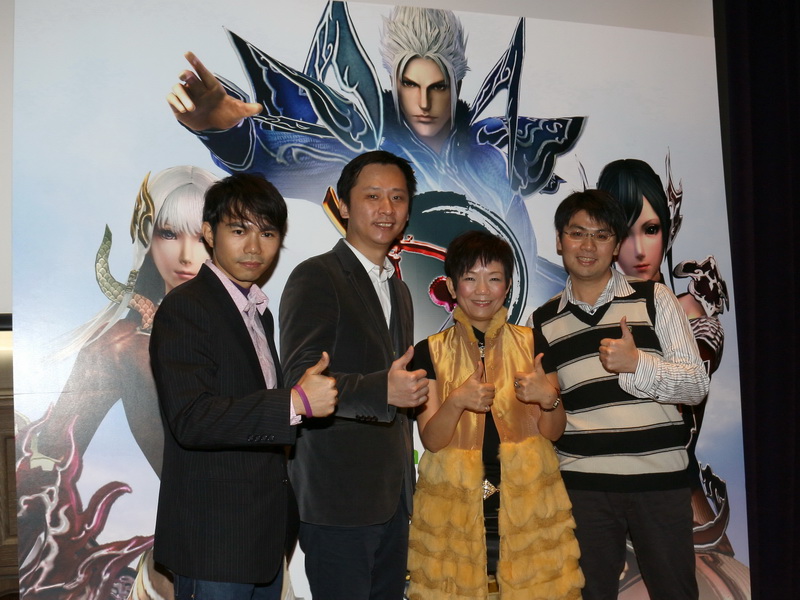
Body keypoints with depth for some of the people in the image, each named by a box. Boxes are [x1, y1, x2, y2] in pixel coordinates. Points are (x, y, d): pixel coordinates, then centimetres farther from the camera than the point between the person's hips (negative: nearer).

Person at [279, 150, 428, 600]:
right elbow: (302, 378, -20)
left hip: (392, 499, 8)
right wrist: (385, 390, -33)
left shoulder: (399, 289, 18)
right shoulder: (316, 277, -9)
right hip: (338, 502, -7)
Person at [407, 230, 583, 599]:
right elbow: (431, 440, -3)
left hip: (527, 499, 1)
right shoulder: (431, 352, 2)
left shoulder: (531, 344, 4)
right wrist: (457, 401, -21)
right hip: (454, 506, 0)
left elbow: (554, 432, 6)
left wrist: (549, 397, -15)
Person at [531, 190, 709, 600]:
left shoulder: (654, 299, 2)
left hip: (660, 479, -1)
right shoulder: (543, 322, 9)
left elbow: (697, 385, -3)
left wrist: (637, 363, -18)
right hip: (582, 486, 2)